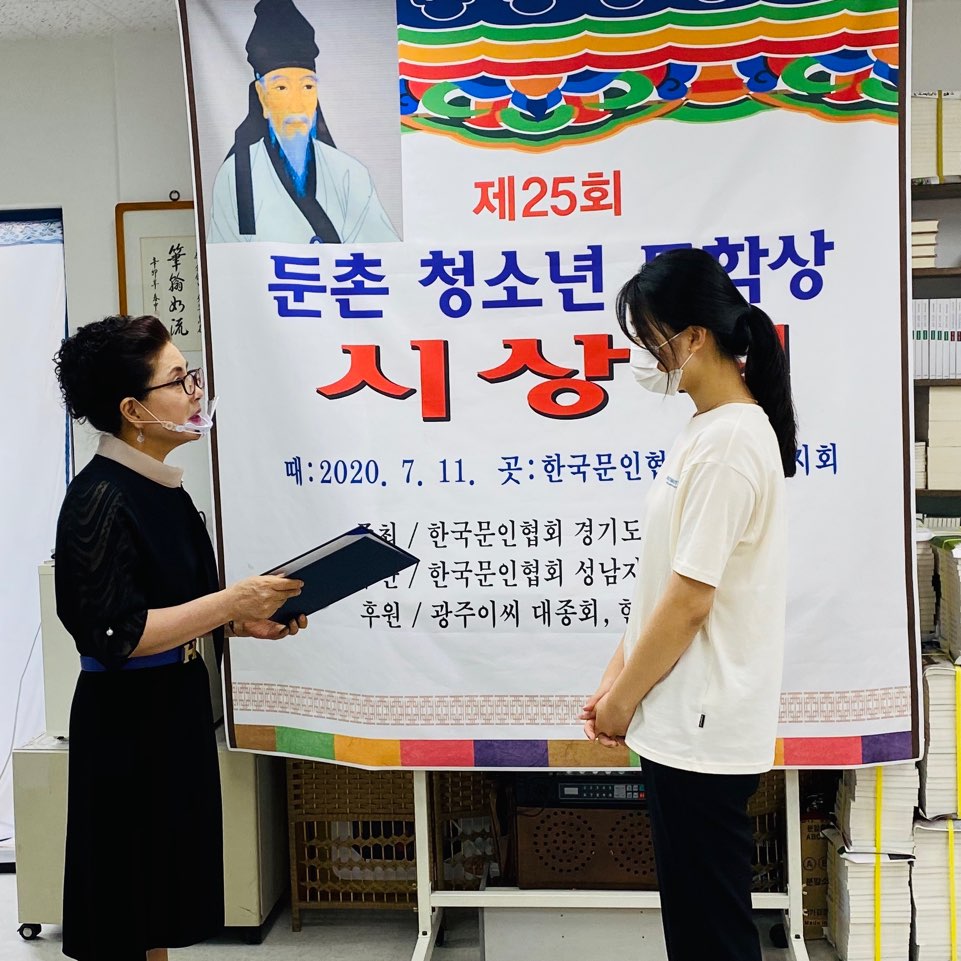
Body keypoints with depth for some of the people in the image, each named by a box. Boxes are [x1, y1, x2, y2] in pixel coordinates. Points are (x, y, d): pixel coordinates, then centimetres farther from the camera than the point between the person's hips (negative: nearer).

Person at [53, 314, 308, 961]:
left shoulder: (161, 485, 8)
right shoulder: (100, 499, -20)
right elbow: (115, 636, -25)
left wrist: (243, 621, 2)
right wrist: (230, 602, -23)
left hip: (178, 705, 9)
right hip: (128, 720, -9)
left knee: (168, 888, 19)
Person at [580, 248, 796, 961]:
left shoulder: (729, 441, -19)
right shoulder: (710, 430, 11)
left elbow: (689, 602, -20)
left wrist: (623, 700, -9)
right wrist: (615, 681, 11)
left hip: (702, 732, -9)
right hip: (687, 723, 9)